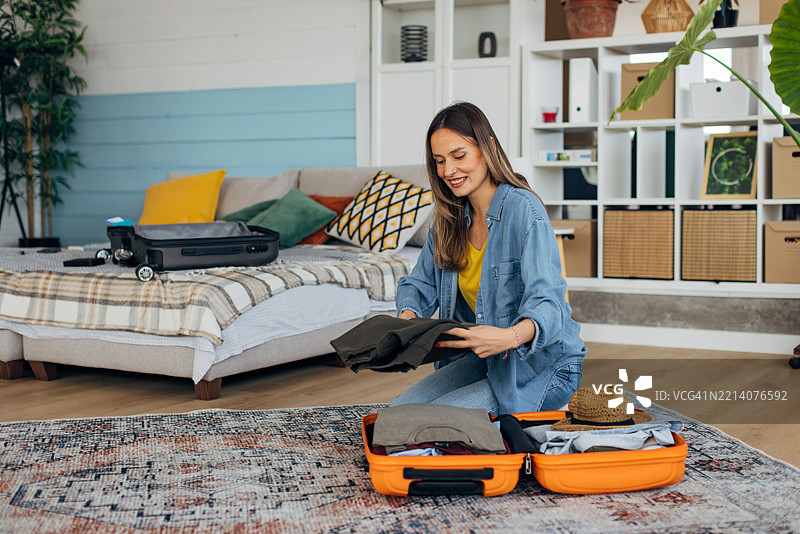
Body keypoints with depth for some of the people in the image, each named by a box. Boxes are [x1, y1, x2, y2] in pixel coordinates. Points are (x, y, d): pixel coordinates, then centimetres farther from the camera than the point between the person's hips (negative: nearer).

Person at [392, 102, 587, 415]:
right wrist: (408, 315, -15)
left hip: (544, 363, -8)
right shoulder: (451, 217, 5)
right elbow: (420, 283, 10)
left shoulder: (523, 208, -20)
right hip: (486, 358, 8)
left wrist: (511, 336, -51)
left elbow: (546, 301, -29)